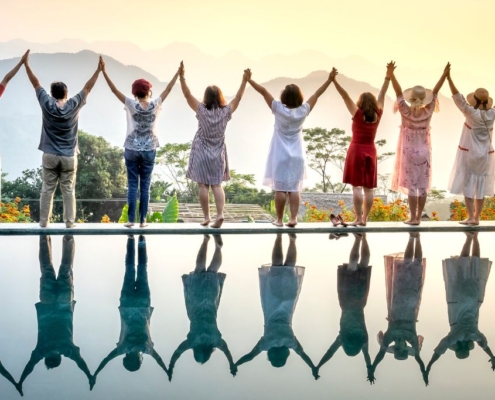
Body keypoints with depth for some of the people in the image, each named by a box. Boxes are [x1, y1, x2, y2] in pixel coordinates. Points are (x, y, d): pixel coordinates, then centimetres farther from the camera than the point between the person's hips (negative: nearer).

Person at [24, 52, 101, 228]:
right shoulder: (74, 105, -6)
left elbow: (36, 84, 3)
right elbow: (87, 88, 3)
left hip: (50, 156, 0)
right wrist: (98, 70, 10)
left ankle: (43, 223, 8)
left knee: (47, 190, 5)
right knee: (68, 191, 4)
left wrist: (26, 65, 12)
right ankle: (70, 223, 5)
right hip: (69, 157, 0)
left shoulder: (47, 104, -6)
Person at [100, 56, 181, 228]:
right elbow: (168, 89, 1)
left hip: (132, 149, -1)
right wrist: (178, 72, 9)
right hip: (149, 150, 1)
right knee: (145, 186, 5)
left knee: (132, 185, 2)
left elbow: (114, 90, -10)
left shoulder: (131, 105, -9)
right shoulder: (155, 105, -6)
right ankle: (143, 220, 6)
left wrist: (104, 71, -9)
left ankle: (131, 219, 2)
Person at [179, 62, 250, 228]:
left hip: (202, 153, -2)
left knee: (203, 186, 2)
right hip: (218, 154, 3)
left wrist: (182, 76, -12)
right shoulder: (226, 112, -6)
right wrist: (245, 81, 9)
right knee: (217, 185, 4)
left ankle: (206, 217, 2)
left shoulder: (202, 110, -12)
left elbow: (187, 95, -12)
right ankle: (220, 214, -13)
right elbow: (238, 97, 4)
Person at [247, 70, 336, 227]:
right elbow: (317, 94, 2)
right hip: (296, 156, 2)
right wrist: (330, 79, 10)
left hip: (280, 156, -2)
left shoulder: (279, 109, -12)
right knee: (294, 189, 5)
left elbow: (263, 91, -9)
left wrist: (249, 79, -5)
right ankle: (293, 218, 0)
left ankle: (279, 219, 5)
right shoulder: (303, 111, -5)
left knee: (280, 189, 1)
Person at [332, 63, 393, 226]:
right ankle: (364, 219, 5)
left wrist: (334, 80, -18)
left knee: (357, 186, -4)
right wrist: (388, 76, 9)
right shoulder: (377, 115, -1)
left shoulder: (357, 114, -11)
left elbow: (345, 96, -15)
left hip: (356, 151, -4)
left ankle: (358, 218, -8)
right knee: (368, 188, 4)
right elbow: (382, 95, 5)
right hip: (370, 152, 4)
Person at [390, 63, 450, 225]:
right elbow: (435, 92, -3)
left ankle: (413, 218, 0)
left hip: (409, 152, -3)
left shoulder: (406, 112, -15)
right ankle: (418, 217, 11)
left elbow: (399, 93, -18)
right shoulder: (428, 112, -8)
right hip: (424, 152, 3)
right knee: (423, 186, 7)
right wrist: (445, 74, -3)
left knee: (411, 186, -1)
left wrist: (391, 74, -19)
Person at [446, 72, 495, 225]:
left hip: (469, 154, -5)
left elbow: (458, 98, -22)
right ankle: (476, 218, 11)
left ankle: (471, 217, -3)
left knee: (468, 185, 1)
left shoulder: (472, 113, -18)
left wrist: (448, 78, -22)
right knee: (481, 186, 7)